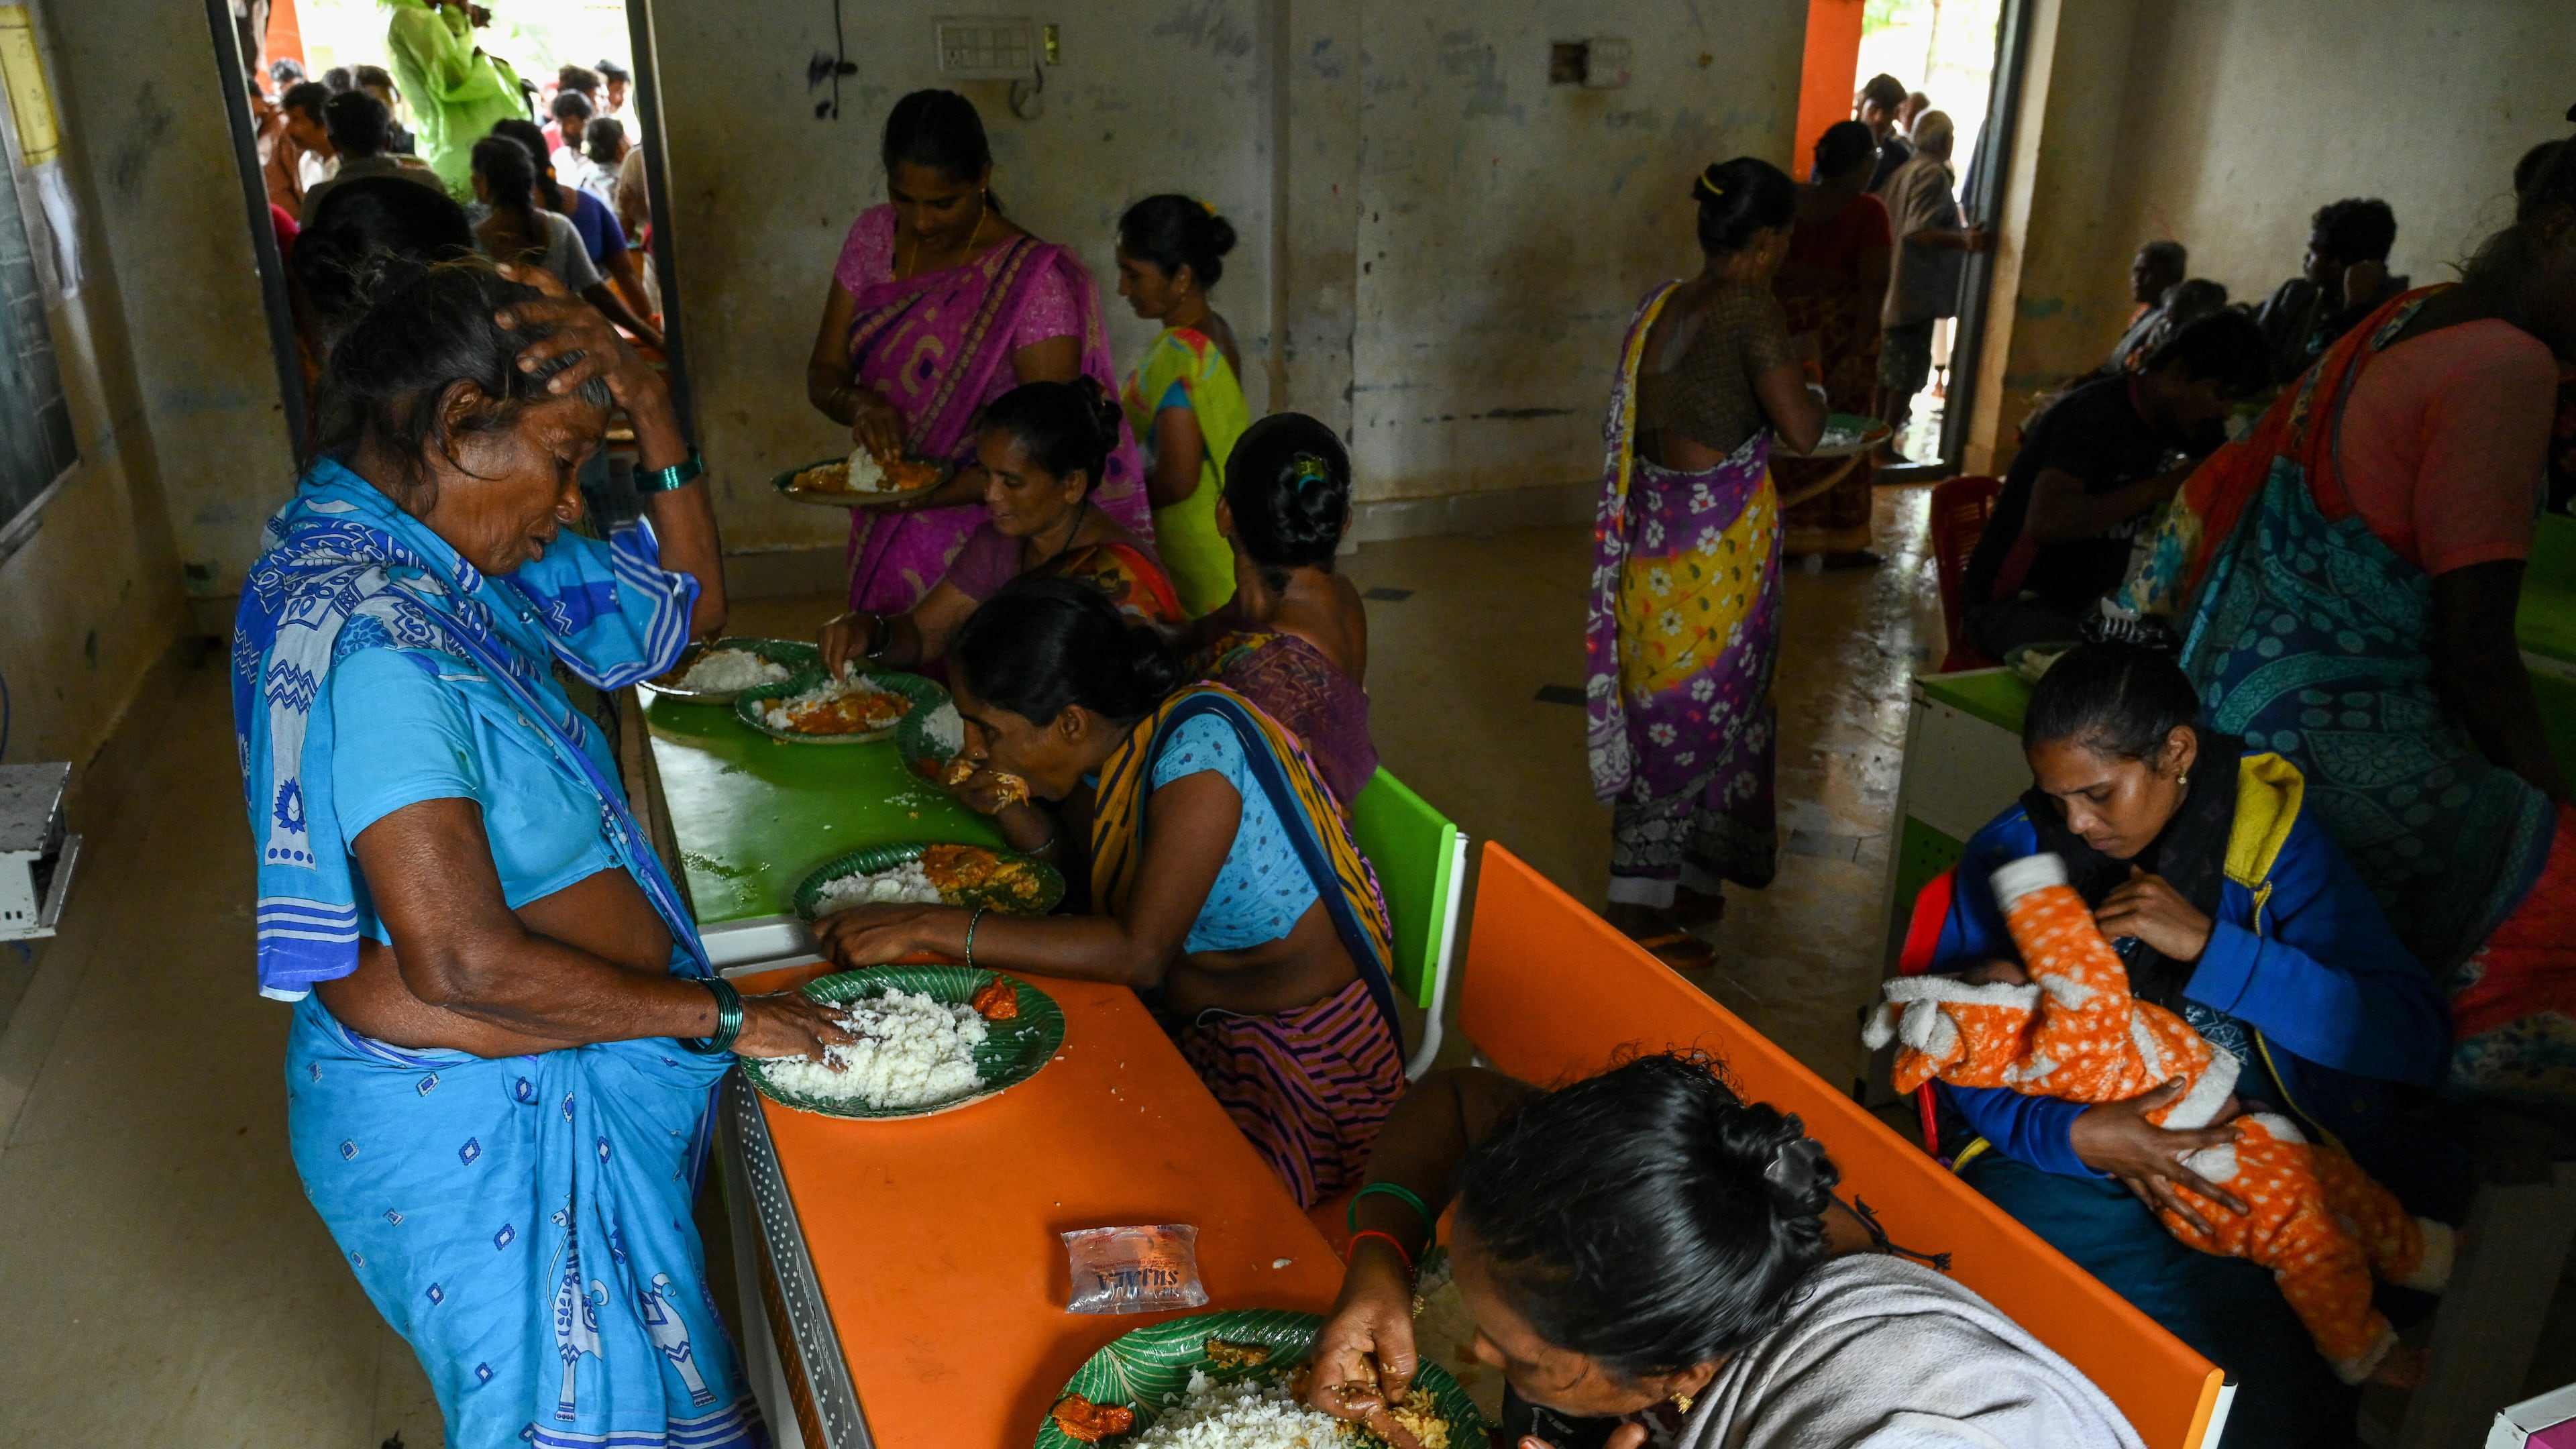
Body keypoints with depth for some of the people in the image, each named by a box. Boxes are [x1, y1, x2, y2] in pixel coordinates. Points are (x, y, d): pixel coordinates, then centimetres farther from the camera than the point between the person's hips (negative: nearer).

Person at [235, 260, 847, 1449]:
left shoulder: (439, 561, 2)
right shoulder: (368, 635, -28)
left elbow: (687, 605, 10)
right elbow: (464, 963, -31)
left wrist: (650, 410, -4)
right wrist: (721, 1015, -20)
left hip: (549, 1086, 9)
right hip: (482, 1125, -9)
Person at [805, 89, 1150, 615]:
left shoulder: (1034, 279, -15)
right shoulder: (873, 238, 3)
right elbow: (822, 373, 5)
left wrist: (931, 493, -29)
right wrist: (858, 403, -18)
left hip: (986, 547, -5)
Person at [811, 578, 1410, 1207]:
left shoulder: (1200, 744, -26)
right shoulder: (1107, 749, -3)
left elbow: (1140, 953, -32)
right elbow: (1089, 875, 12)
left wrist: (931, 928, -31)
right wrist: (1011, 809, -8)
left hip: (1304, 1056, -8)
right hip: (1194, 1028, 8)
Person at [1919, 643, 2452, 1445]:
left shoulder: (2273, 830, -5)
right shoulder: (2012, 852, -2)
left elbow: (2413, 1038, -14)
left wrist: (2209, 944, -25)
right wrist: (2074, 1136, -22)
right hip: (2065, 1153, 1)